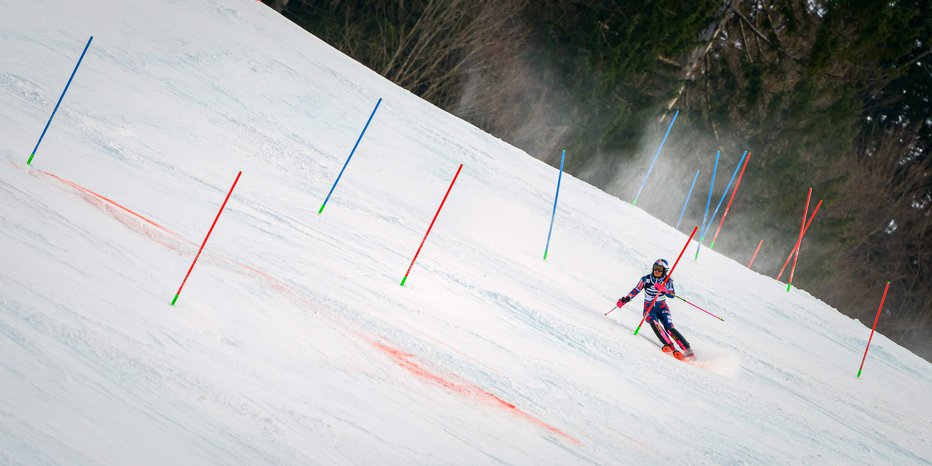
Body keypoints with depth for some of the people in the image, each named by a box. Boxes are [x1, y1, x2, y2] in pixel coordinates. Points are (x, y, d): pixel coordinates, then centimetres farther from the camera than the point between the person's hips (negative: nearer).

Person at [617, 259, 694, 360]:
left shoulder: (667, 281, -2)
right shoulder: (646, 279, -2)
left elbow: (673, 295, -15)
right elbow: (636, 290, 10)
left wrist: (664, 289, -33)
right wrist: (625, 300, 10)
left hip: (662, 308, 0)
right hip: (649, 309, 0)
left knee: (669, 328, -21)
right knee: (654, 323, -32)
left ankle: (687, 349, -23)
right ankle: (669, 346, -44)